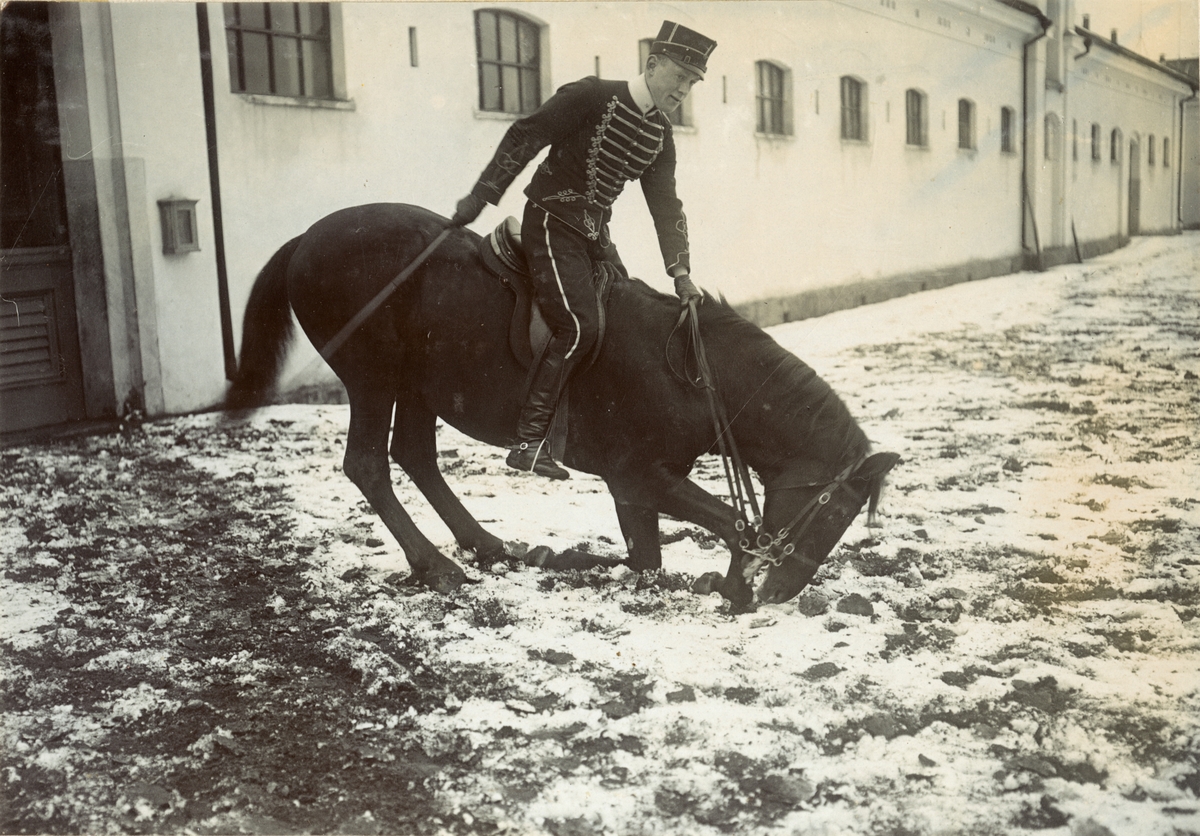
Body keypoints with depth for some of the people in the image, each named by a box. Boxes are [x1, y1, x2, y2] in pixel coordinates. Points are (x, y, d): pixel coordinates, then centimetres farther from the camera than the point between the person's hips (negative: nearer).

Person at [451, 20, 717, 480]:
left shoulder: (660, 135, 9)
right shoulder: (591, 97, -12)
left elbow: (666, 206, 11)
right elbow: (524, 137, -13)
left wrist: (680, 273, 2)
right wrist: (481, 196, -15)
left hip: (595, 234, 8)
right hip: (552, 222, -8)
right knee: (579, 325, -21)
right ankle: (528, 441, -17)